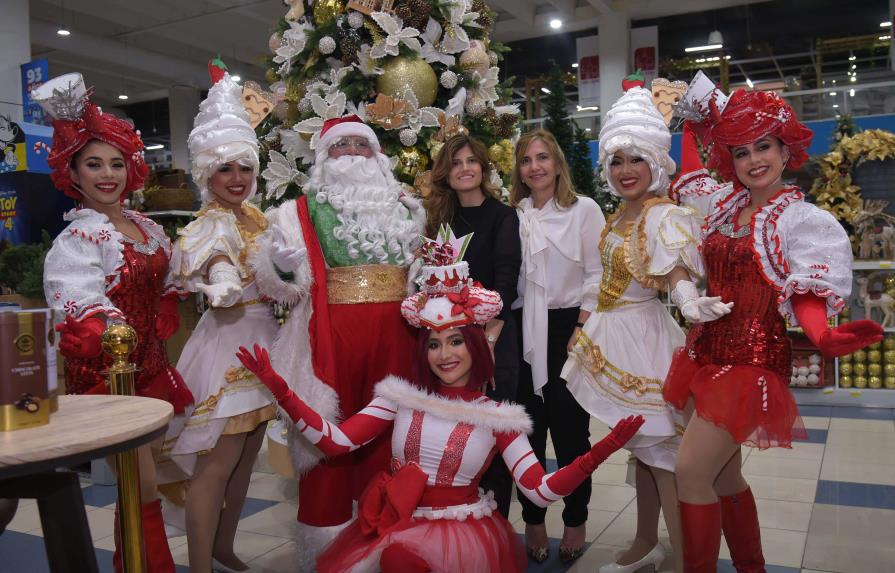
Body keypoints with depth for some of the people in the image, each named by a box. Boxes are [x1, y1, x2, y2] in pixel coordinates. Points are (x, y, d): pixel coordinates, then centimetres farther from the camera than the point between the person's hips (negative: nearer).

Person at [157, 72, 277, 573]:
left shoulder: (256, 218, 11)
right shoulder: (212, 225, -12)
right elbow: (225, 297, -24)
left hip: (261, 341, 8)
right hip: (228, 343, -8)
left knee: (246, 457, 15)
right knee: (216, 464, -4)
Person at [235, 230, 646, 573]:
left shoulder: (497, 416, -2)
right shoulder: (401, 397, 3)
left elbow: (541, 491, -10)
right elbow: (335, 440, -7)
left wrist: (602, 450, -25)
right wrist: (276, 386, -15)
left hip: (463, 530, -3)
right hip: (396, 524, 3)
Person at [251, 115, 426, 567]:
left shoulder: (405, 208, 14)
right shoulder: (303, 211, 3)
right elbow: (286, 285, -2)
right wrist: (283, 265, -22)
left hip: (393, 335, 3)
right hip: (331, 335, -3)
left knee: (387, 430, 9)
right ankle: (328, 541, 16)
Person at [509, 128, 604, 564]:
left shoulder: (584, 209, 0)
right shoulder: (512, 214, 8)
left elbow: (596, 275, -4)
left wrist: (582, 331, -9)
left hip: (568, 325, -2)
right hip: (522, 330, 3)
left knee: (570, 428, 4)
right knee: (528, 428, 9)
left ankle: (576, 521, 21)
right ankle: (533, 520, 24)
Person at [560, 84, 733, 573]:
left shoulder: (664, 216, -16)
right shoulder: (619, 215, 9)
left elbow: (677, 271, -31)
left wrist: (688, 300, -51)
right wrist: (591, 321, 22)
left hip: (642, 335, -8)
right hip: (614, 334, 8)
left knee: (659, 450, -2)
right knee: (640, 445, 18)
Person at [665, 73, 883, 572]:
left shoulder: (804, 220, -7)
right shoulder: (723, 203, 9)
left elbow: (806, 295, -13)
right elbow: (687, 178, 28)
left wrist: (823, 337, -32)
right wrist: (694, 125, 23)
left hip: (753, 361, -6)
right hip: (708, 352, 6)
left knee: (691, 469, -11)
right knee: (723, 474, 14)